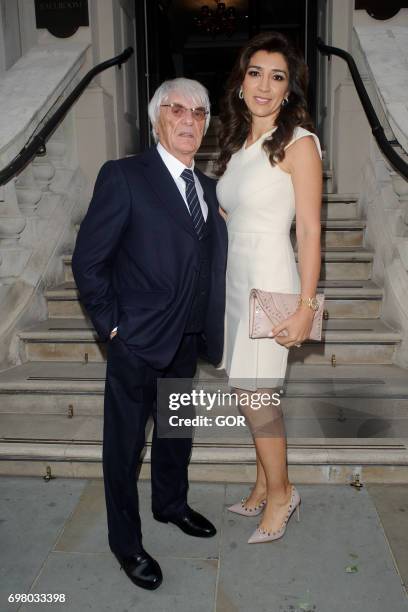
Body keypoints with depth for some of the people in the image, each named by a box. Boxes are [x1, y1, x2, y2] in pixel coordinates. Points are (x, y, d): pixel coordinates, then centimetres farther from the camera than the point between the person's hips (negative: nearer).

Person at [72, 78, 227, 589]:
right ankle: (126, 543, 31)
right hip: (137, 342, -6)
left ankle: (171, 505, 48)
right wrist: (112, 324, -12)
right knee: (125, 444, 10)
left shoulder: (208, 188, 9)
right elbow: (88, 260, -11)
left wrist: (210, 330, 5)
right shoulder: (123, 176, -10)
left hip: (187, 342, 7)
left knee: (176, 431, 23)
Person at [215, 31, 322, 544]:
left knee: (255, 394, -2)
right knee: (254, 394, 11)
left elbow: (309, 232, -13)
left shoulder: (298, 144, -6)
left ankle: (280, 493, 20)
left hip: (270, 280, -6)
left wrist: (306, 307, -17)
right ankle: (264, 487, 28)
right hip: (235, 278, 7)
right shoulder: (237, 144, 15)